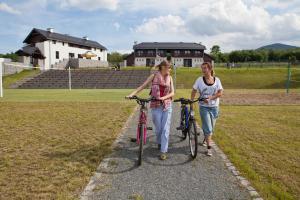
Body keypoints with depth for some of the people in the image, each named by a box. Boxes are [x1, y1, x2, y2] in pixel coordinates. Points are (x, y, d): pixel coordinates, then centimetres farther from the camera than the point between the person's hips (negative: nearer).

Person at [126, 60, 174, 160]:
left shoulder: (169, 78, 7)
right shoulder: (154, 75, 0)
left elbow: (172, 92, 2)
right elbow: (142, 86, -2)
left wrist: (164, 97, -16)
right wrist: (132, 94, -13)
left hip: (167, 105, 2)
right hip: (156, 106, -1)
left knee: (165, 129, -2)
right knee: (158, 128, 5)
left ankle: (163, 151, 6)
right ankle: (159, 143, 35)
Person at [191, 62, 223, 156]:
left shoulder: (217, 80, 0)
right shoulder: (200, 80, -4)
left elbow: (220, 93, -4)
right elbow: (194, 91, 1)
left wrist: (211, 97, -18)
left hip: (214, 107, 3)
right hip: (204, 107, -2)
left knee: (211, 128, 15)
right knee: (208, 128, -7)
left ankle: (206, 139, 43)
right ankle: (209, 148, 3)